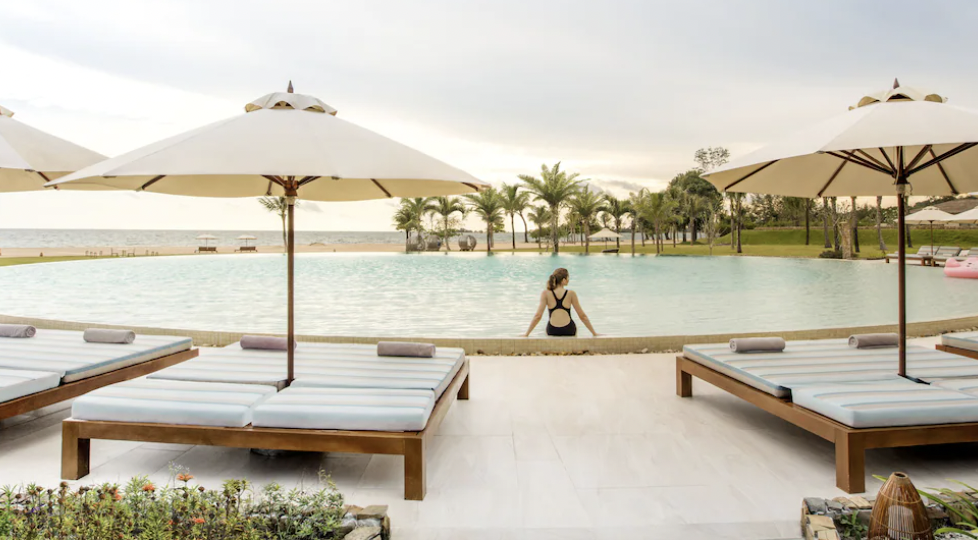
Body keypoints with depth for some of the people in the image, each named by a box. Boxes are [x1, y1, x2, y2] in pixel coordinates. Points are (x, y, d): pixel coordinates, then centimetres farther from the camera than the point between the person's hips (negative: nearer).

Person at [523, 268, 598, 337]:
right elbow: (582, 316, 1)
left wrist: (526, 334, -2)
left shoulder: (545, 294, -3)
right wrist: (594, 333, 10)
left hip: (552, 331, 0)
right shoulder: (571, 294, -2)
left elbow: (538, 316, -8)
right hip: (569, 331, 0)